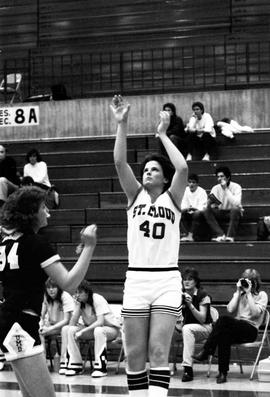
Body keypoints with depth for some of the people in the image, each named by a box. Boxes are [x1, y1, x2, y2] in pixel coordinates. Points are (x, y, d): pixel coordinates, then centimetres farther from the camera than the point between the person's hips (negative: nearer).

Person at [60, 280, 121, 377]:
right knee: (70, 330, -15)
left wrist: (82, 331, -35)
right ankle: (75, 365, -13)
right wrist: (78, 305, -18)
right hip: (91, 328, 6)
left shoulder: (98, 299, -20)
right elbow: (72, 324, -11)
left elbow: (100, 322, -32)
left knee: (98, 330, -40)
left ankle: (101, 367, -36)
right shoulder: (80, 302, -2)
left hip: (111, 328, -6)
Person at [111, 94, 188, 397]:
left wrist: (163, 134, -5)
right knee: (134, 354, 2)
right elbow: (120, 162, -4)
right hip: (136, 279, 2)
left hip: (166, 279, -2)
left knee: (158, 351, -8)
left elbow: (182, 168, -13)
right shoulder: (135, 195, 11)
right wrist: (121, 125, -11)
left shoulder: (172, 198, 6)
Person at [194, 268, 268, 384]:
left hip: (250, 330, -4)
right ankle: (223, 373, -37)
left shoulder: (261, 295, 9)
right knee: (224, 335, -36)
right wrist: (238, 292, 2)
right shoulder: (239, 294, 22)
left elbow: (255, 313, -9)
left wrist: (248, 293, -8)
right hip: (235, 330, 4)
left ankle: (206, 351, -30)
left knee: (223, 320, -32)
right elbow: (230, 309, 4)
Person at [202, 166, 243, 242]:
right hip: (221, 212, 4)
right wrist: (211, 204, -32)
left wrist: (226, 189, -28)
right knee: (206, 211, -22)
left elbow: (236, 204, -31)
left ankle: (230, 236, -31)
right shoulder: (215, 188, -3)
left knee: (235, 209, -37)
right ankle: (220, 235, -28)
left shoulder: (236, 187, -14)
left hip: (233, 213, -4)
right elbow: (210, 205, -7)